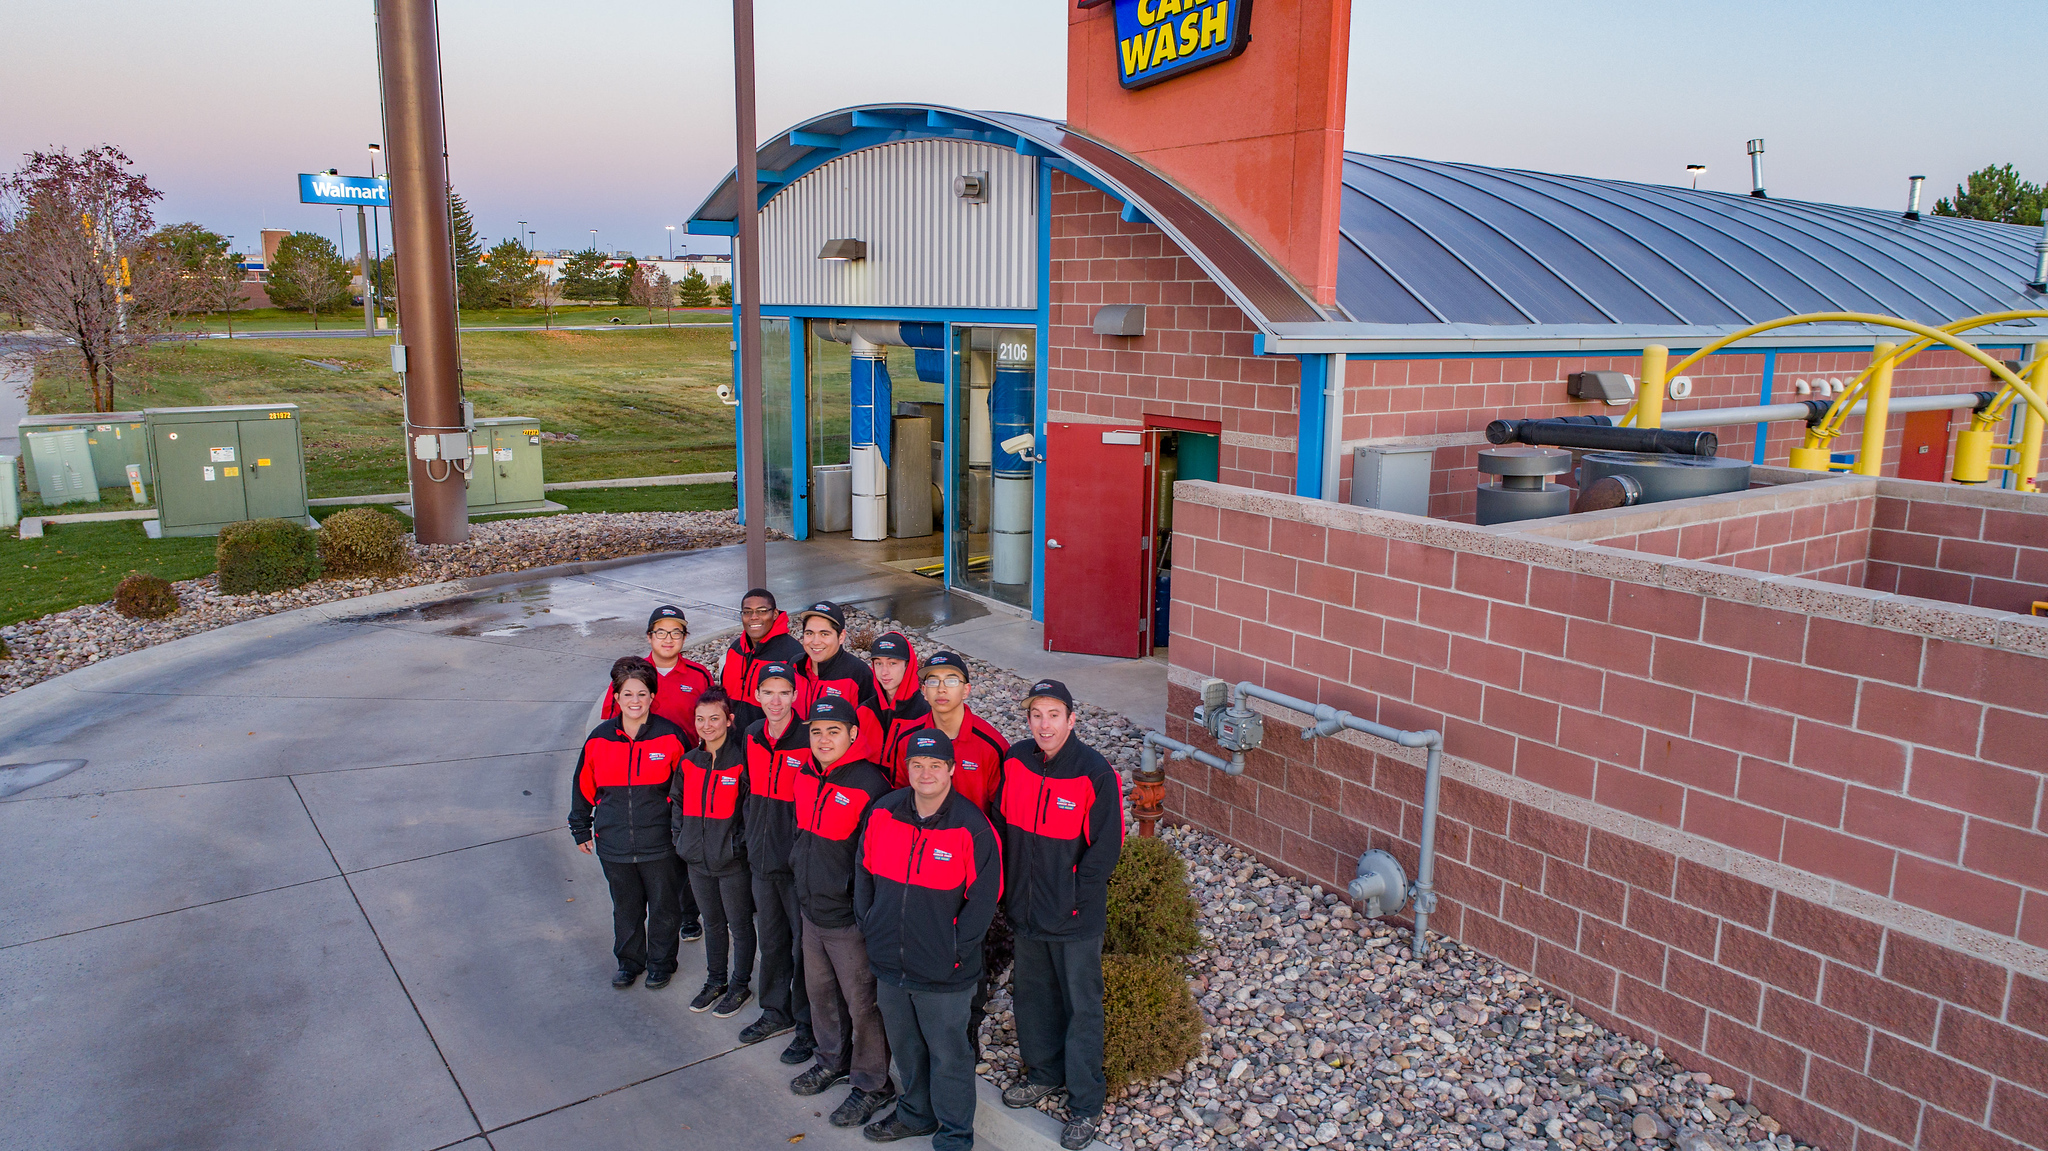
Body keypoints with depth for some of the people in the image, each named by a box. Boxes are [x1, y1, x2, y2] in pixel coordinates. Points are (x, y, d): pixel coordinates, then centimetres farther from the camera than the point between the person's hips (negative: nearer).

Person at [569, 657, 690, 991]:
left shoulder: (669, 737, -11)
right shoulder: (599, 738, -3)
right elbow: (583, 787, 9)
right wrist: (580, 829, 13)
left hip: (660, 844, -2)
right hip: (614, 844, 2)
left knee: (662, 906, 12)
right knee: (625, 907, 18)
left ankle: (661, 963, 33)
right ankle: (629, 961, 39)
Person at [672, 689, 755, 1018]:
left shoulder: (742, 760, -14)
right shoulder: (689, 762, 4)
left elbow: (752, 808, -13)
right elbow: (677, 803, 16)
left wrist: (739, 844, -14)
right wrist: (683, 840, 7)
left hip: (733, 863, -6)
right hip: (698, 860, 6)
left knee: (739, 924, 9)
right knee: (712, 922, 20)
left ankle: (740, 985, 23)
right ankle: (715, 980, 35)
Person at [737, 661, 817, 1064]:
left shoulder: (809, 742, -18)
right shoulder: (753, 736, 3)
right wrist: (751, 836, 17)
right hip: (762, 858, 7)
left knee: (804, 945, 5)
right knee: (770, 940, 20)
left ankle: (808, 1026, 20)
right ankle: (776, 1013, 38)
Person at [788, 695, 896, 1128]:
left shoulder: (869, 786, -22)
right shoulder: (806, 779, 2)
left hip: (850, 920, -8)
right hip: (812, 912, 8)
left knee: (862, 1003, 6)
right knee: (820, 991, 23)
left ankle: (872, 1084, 23)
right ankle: (834, 1060, 44)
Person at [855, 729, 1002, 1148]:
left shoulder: (972, 827, -16)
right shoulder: (882, 814, -4)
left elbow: (985, 896, -12)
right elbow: (864, 874, 9)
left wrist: (956, 948, -11)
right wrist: (868, 925, 5)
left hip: (944, 973, -4)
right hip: (890, 964, 5)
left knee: (948, 1054, 10)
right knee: (905, 1047, 23)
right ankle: (916, 1114, 46)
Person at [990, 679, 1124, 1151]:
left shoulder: (1094, 772, -19)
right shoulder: (1015, 761, -5)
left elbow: (1106, 847, -15)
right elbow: (1002, 824, 6)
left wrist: (1074, 897, -14)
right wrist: (1009, 890, 4)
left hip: (1077, 917, -5)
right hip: (1026, 910, 5)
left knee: (1082, 1006, 9)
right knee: (1032, 993, 22)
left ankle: (1085, 1103, 25)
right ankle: (1043, 1074, 44)